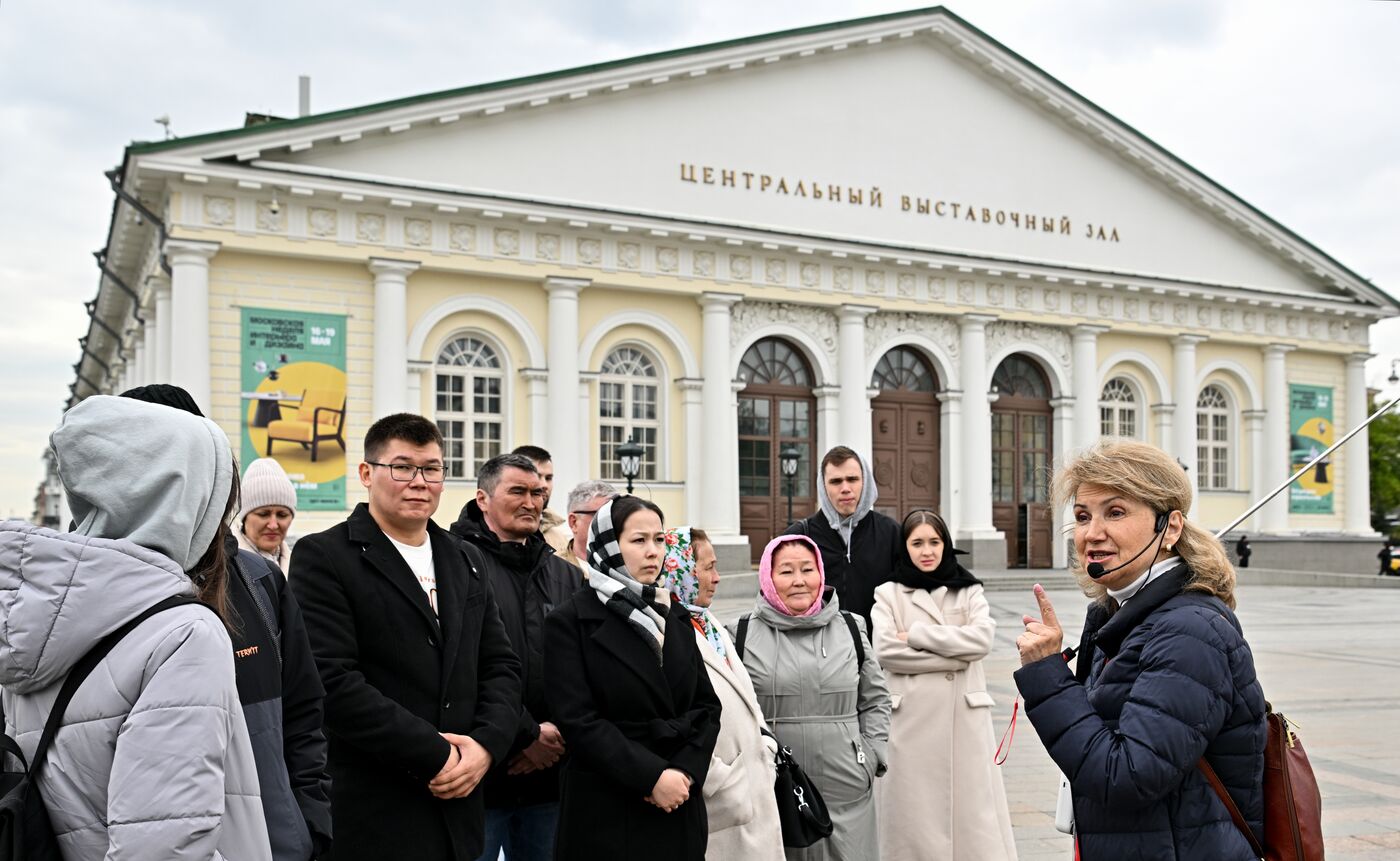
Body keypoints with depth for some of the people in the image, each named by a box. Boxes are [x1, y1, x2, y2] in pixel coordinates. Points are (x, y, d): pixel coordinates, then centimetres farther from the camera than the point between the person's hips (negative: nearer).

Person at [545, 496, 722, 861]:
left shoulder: (675, 616, 11)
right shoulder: (571, 621, -7)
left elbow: (707, 705, 7)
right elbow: (579, 720, -14)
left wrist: (686, 770, -9)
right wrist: (652, 776, -18)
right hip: (607, 811, -5)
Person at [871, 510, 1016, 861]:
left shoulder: (969, 591, 10)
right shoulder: (888, 594, 5)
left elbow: (982, 638, -7)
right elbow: (886, 649, -10)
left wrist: (917, 635, -9)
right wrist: (954, 657, -11)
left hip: (964, 716, 1)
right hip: (911, 718, -1)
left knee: (972, 804, 2)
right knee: (915, 809, 2)